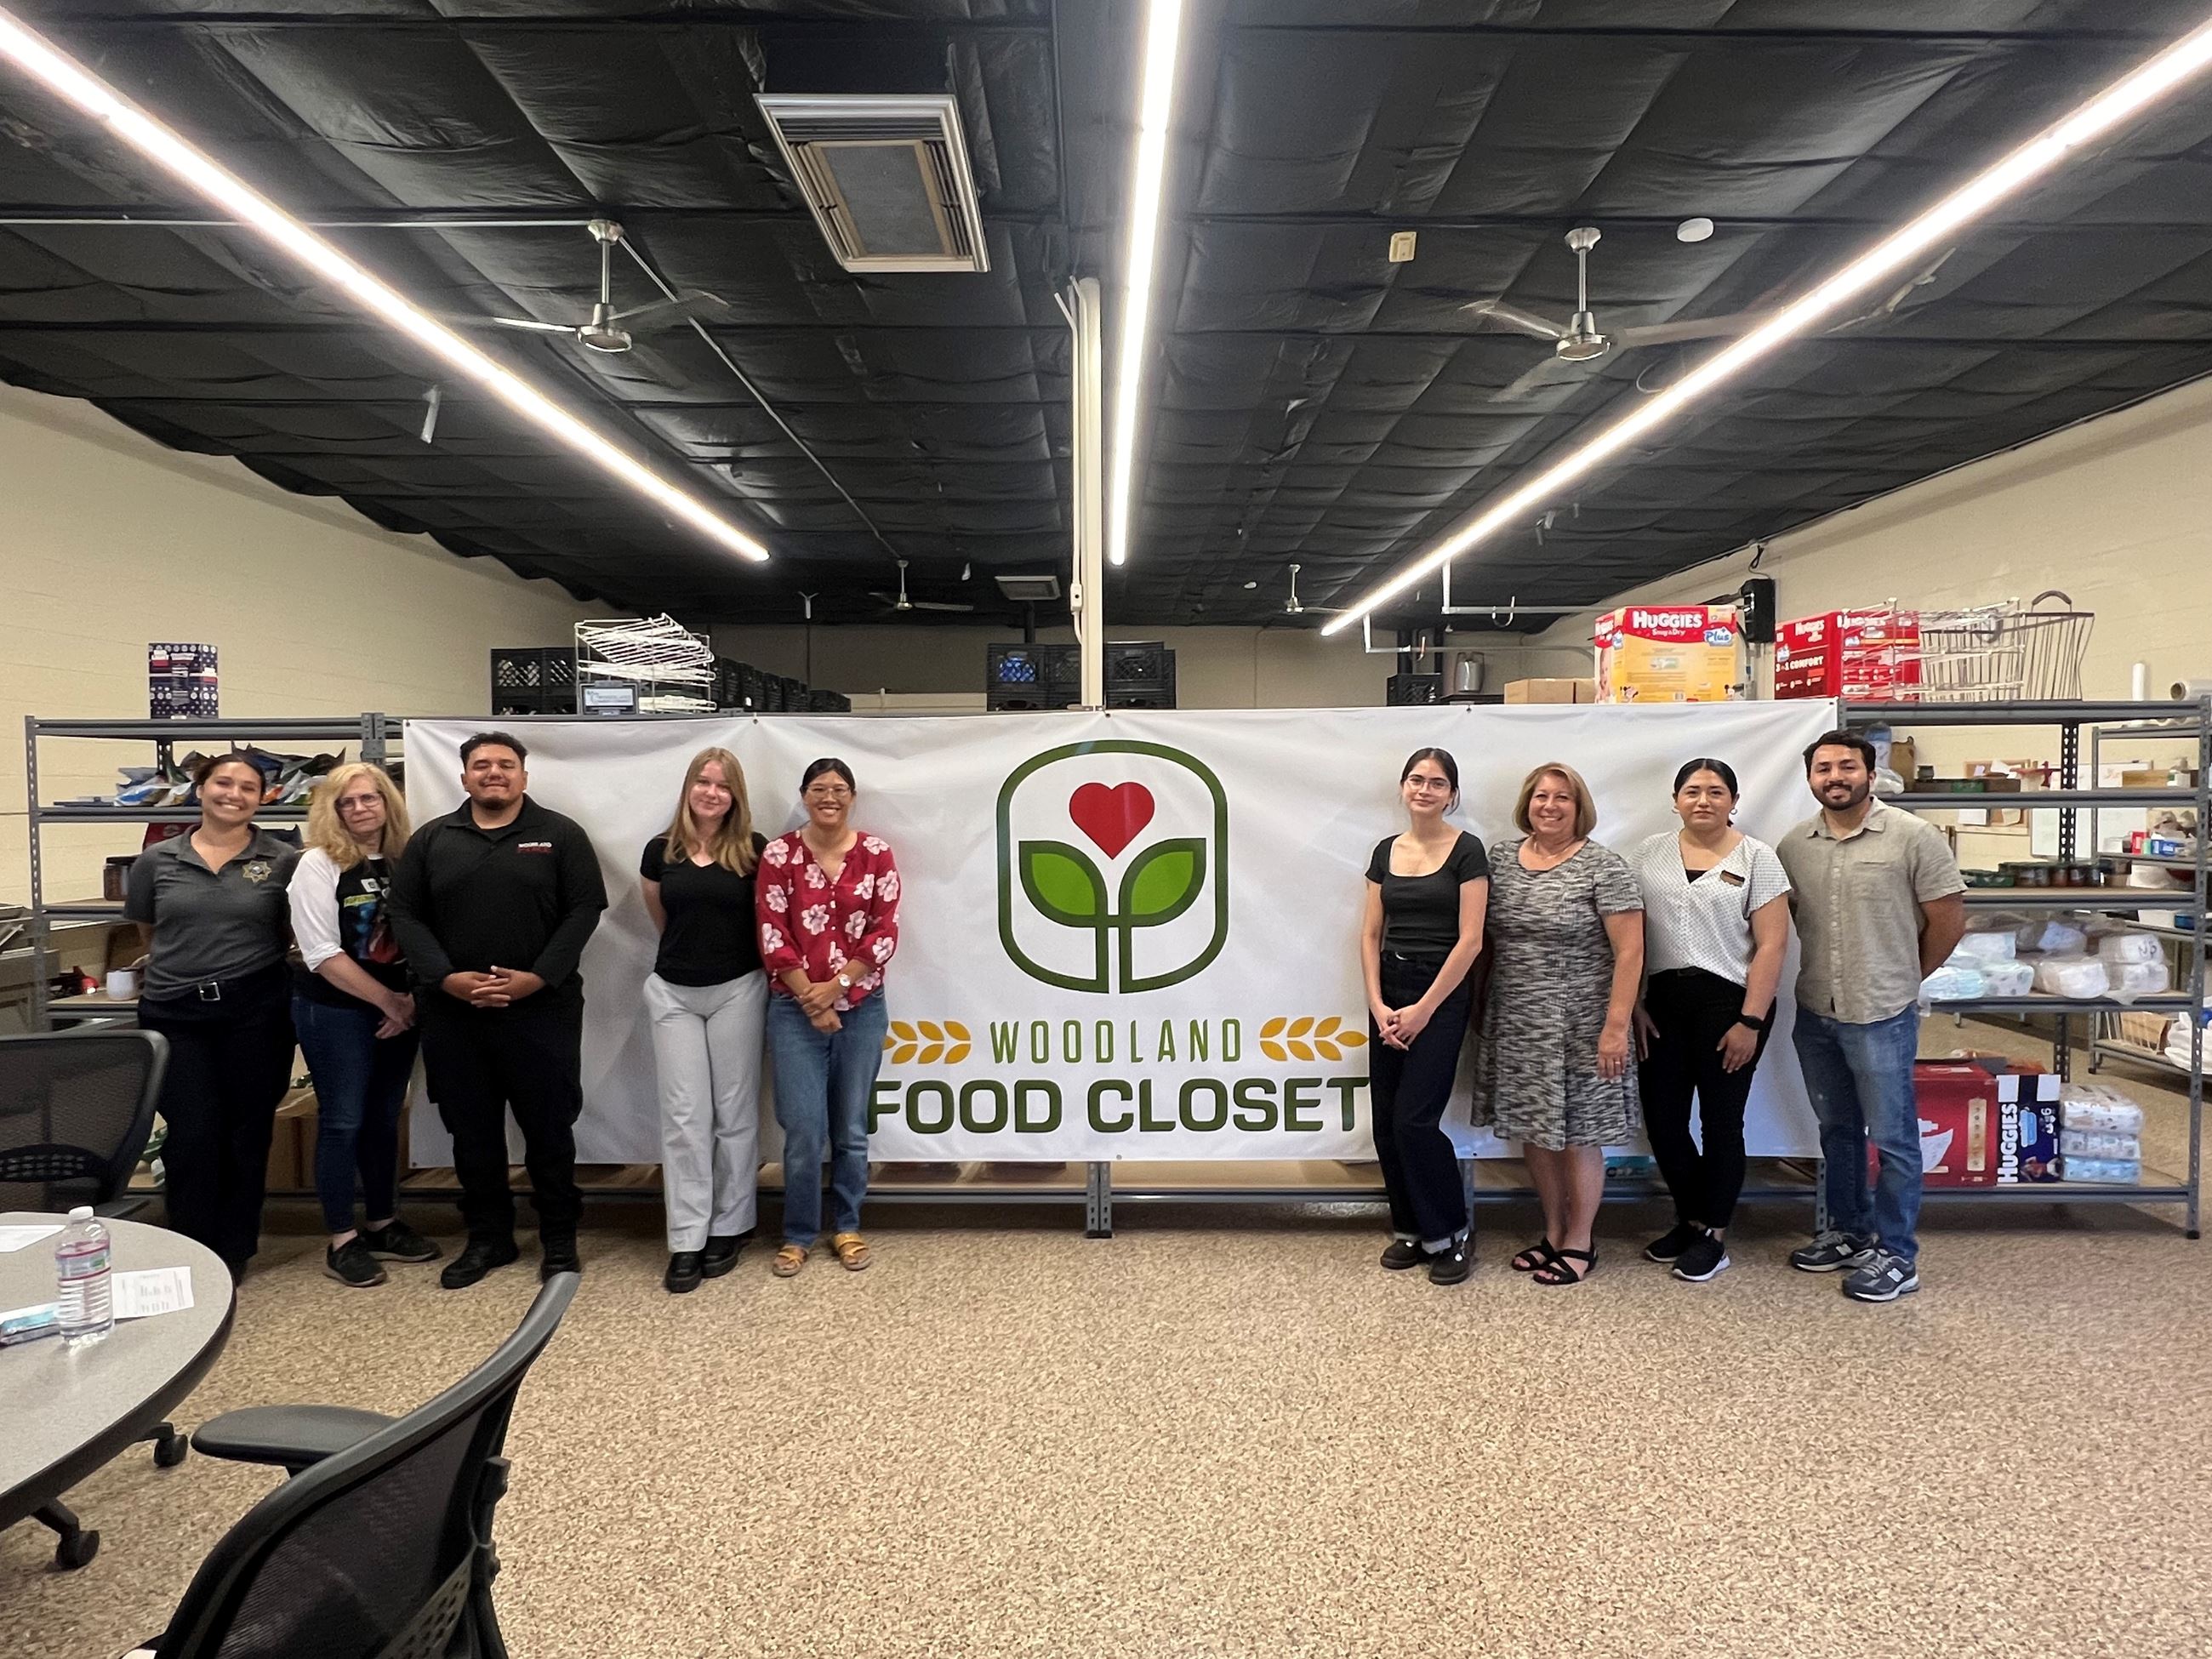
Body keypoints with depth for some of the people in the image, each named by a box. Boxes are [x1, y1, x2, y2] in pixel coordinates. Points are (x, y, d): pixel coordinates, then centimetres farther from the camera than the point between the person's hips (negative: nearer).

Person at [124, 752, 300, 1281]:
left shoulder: (284, 860, -2)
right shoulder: (156, 861, 3)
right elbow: (147, 932, 16)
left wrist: (255, 959, 2)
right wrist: (188, 962, 12)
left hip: (255, 1010, -1)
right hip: (174, 1012, 1)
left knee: (246, 1132, 8)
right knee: (191, 1135, 1)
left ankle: (235, 1252, 23)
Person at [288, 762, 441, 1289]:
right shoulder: (319, 864, -9)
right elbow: (323, 954, -14)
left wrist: (413, 1001, -5)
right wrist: (387, 1000, -12)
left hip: (398, 1012, 4)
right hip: (334, 1011, -4)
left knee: (384, 1118, 13)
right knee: (343, 1121, 1)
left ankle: (383, 1225, 25)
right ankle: (342, 1241, 12)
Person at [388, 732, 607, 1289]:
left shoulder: (561, 835, 1)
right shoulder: (431, 840, 9)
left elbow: (584, 909, -4)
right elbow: (405, 914, 5)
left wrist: (537, 977, -14)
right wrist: (447, 978, -10)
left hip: (542, 1009, -3)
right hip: (453, 1013, 3)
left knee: (549, 1127, 4)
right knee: (472, 1131, 11)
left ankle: (559, 1238, 19)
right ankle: (488, 1237, 26)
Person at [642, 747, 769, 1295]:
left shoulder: (753, 851, -5)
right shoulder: (661, 851, 2)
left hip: (738, 991, -2)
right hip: (673, 993, 2)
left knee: (735, 1112, 7)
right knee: (684, 1116, 2)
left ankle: (729, 1228, 20)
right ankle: (686, 1240, 9)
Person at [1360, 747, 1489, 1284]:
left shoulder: (1466, 851, -7)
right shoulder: (1386, 851, 9)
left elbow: (1470, 940, -12)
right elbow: (1371, 933, 8)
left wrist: (1423, 1009, -12)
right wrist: (1378, 1005, -4)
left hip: (1441, 994, -5)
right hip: (1388, 993, 5)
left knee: (1414, 1119, -8)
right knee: (1386, 1122, 7)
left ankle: (1449, 1234, 11)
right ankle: (1411, 1228, 23)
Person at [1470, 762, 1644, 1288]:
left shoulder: (1602, 866, -9)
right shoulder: (1501, 860, 6)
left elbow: (1629, 951, -12)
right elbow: (1487, 938, 13)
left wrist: (1616, 1025, -17)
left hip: (1578, 1027, -5)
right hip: (1516, 1026, 5)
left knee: (1578, 1133, 5)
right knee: (1533, 1129, 13)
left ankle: (1579, 1243, 22)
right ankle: (1553, 1231, 31)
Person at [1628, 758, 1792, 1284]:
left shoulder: (1756, 858, -2)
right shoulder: (1650, 854, 7)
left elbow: (1772, 946, -6)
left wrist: (1750, 1022, -12)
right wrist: (1632, 1005, 3)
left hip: (1729, 1003, -3)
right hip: (1663, 1003, 3)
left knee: (1720, 1122, 5)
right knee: (1661, 1120, 7)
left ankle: (1713, 1234, 23)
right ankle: (1691, 1218, 30)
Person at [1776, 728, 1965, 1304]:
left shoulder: (1913, 836, -9)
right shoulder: (1794, 845, 3)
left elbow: (1948, 918, -4)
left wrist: (1904, 977, 4)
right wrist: (1831, 969, 9)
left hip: (1882, 1016, -5)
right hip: (1815, 1013, 5)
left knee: (1892, 1139, 4)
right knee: (1837, 1132, 18)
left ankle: (1896, 1255, 16)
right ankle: (1848, 1233, 32)